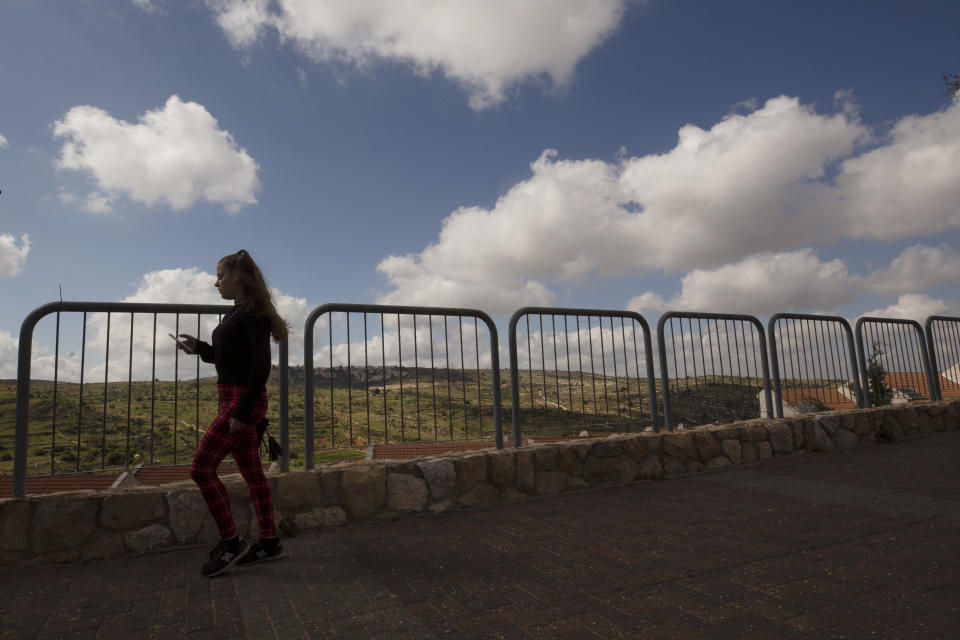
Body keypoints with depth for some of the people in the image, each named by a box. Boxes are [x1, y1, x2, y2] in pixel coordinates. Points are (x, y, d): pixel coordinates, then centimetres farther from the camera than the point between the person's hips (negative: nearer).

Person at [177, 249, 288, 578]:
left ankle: (230, 543, 3)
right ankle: (269, 542, 20)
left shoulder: (253, 313, -13)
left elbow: (261, 365, -20)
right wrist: (199, 347, 10)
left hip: (244, 400, -9)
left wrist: (243, 410, -22)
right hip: (233, 400, 9)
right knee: (252, 472, 11)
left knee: (201, 468, -6)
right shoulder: (235, 313, 17)